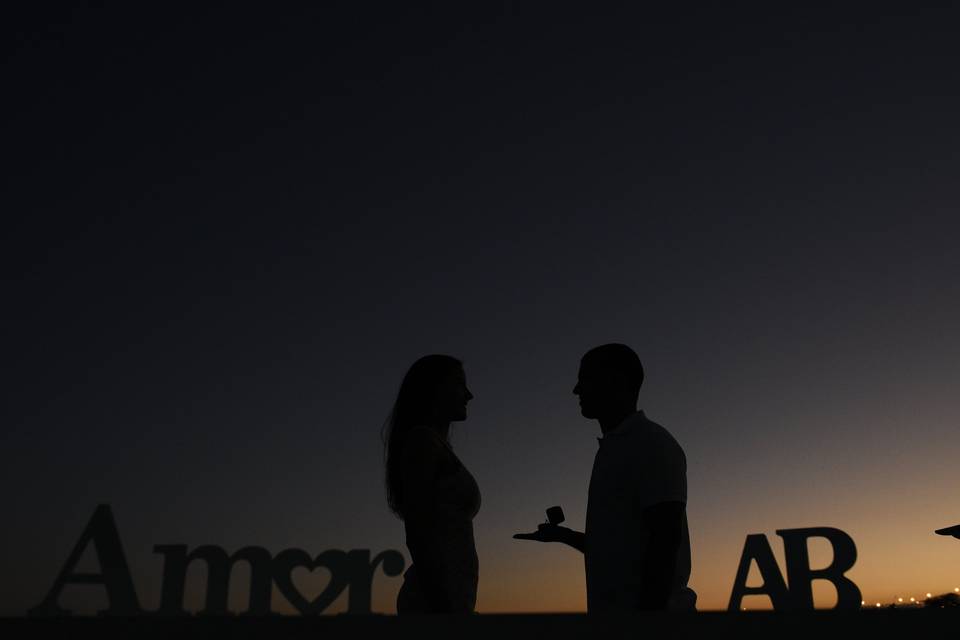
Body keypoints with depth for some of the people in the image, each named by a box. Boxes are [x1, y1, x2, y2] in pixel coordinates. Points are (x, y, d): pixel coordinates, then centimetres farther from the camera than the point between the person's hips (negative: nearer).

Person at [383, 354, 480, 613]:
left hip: (445, 597, 9)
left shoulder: (438, 448, 21)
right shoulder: (421, 440, -5)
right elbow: (417, 533, -15)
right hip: (437, 600, -9)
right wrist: (442, 607, -21)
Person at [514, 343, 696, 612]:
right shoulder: (614, 449, 19)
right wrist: (563, 535, 23)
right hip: (613, 608, 9)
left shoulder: (652, 444, -8)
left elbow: (665, 539, -17)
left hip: (646, 608, -9)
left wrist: (650, 610, -23)